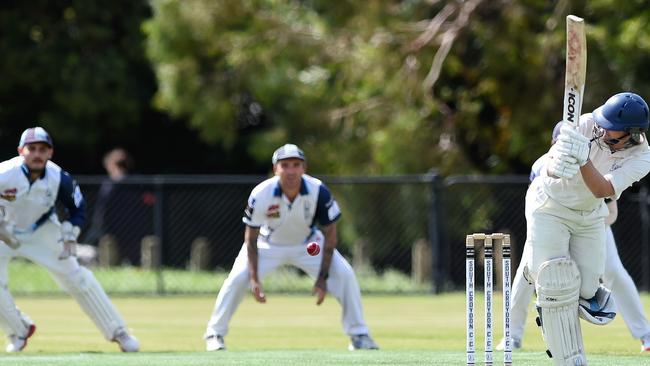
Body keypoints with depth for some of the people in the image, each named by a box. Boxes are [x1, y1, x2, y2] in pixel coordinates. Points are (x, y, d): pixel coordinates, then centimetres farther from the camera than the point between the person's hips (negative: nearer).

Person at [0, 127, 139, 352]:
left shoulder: (59, 179, -21)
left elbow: (77, 208, -3)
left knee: (77, 278, -4)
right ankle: (19, 331, 12)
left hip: (41, 231, 1)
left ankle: (118, 332, 5)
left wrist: (69, 238, -15)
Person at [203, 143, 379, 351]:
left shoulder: (318, 191, -28)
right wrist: (254, 279, -26)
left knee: (344, 274, -15)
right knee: (238, 278, -20)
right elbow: (251, 237, -18)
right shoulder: (261, 194, -30)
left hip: (307, 244, 1)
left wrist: (322, 277, -21)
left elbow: (330, 234, -17)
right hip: (268, 244, -1)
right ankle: (215, 334, -2)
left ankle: (358, 335, -1)